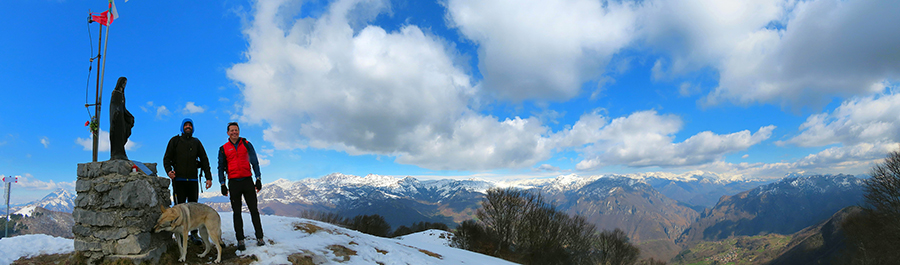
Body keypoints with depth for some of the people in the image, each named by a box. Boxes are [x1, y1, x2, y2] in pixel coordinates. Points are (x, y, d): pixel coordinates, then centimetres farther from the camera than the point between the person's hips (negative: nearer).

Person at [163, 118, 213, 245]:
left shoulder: (196, 142, 13)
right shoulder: (175, 140, 8)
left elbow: (204, 160, 11)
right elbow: (167, 158, 4)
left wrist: (208, 177, 2)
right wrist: (168, 170, -16)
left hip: (193, 180, 2)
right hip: (178, 179, -2)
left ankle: (194, 233, 11)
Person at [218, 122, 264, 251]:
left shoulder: (246, 144, 7)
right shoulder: (223, 149, 8)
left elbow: (254, 162, 7)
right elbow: (221, 167, 11)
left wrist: (258, 179, 0)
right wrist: (223, 185, 2)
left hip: (247, 180, 0)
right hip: (233, 182, 0)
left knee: (254, 209, 0)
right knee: (237, 212, 2)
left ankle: (260, 237, 3)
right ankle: (240, 240, 4)